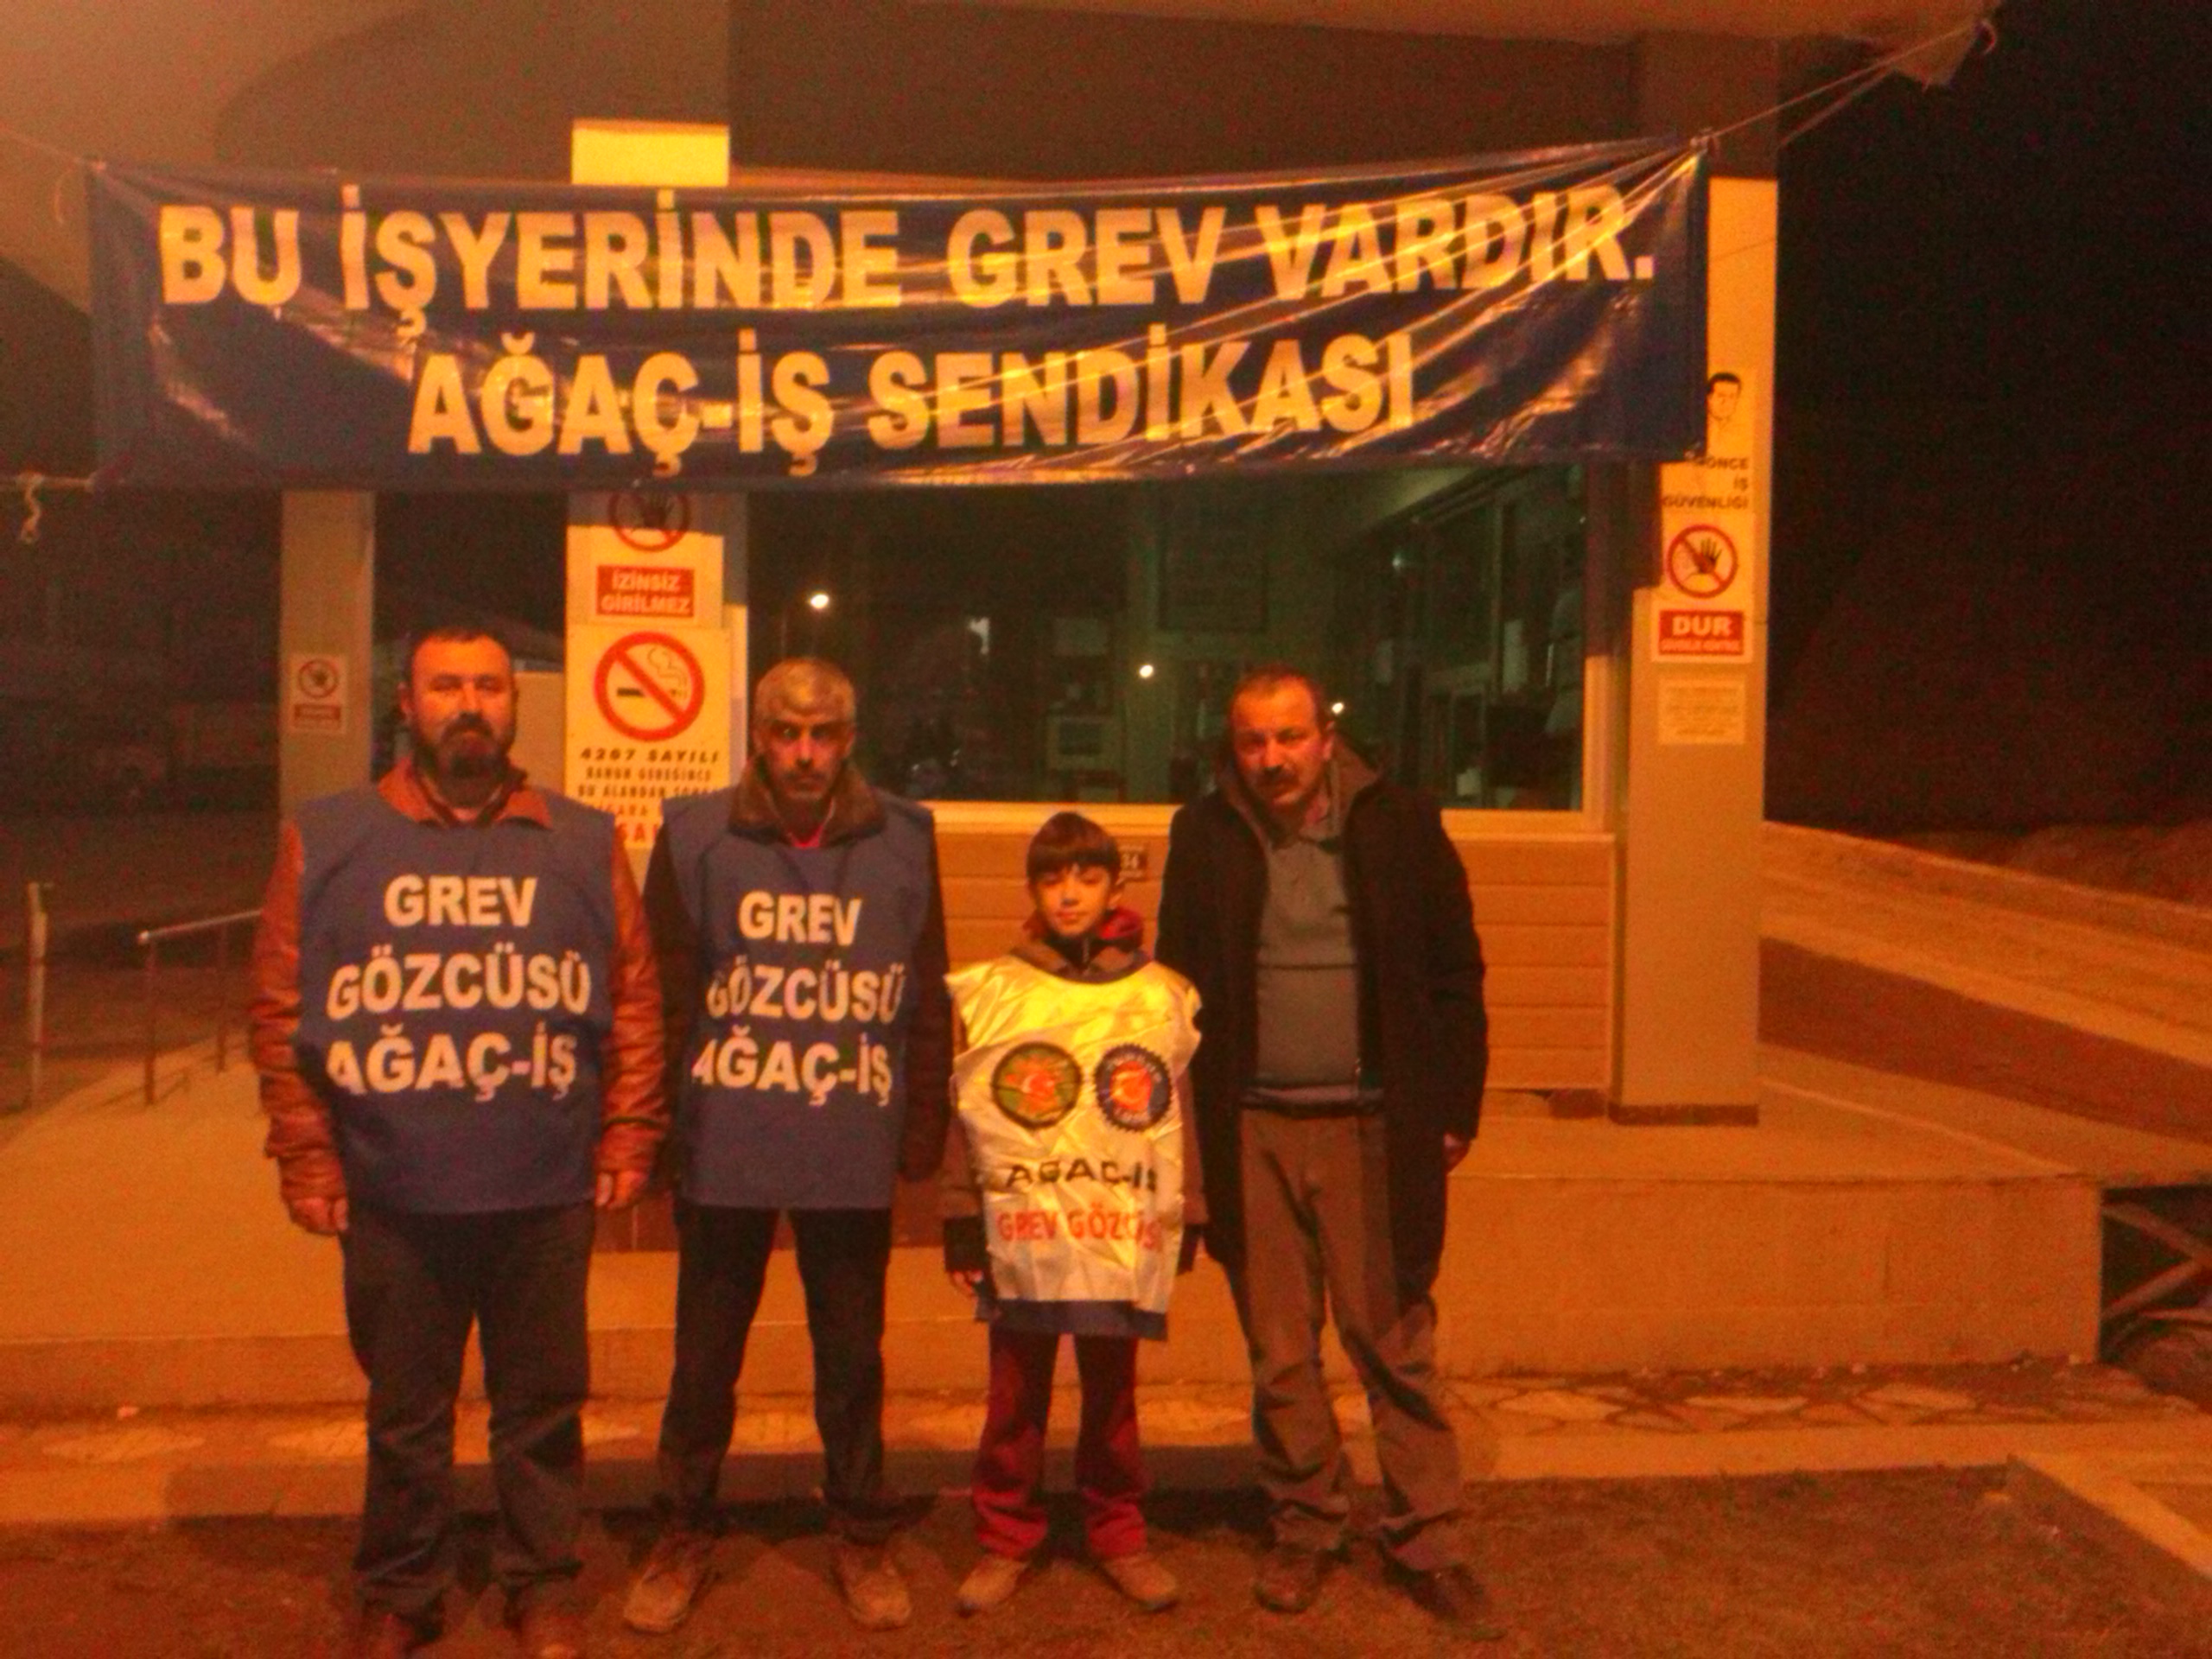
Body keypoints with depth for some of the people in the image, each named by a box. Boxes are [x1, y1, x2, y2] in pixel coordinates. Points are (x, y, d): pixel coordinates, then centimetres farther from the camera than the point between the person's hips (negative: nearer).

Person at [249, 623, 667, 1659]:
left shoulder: (583, 843, 3)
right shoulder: (326, 840, 2)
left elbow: (635, 1000, 3)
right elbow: (282, 1010, 0)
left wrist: (627, 1137, -1)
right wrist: (307, 1159, -3)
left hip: (548, 1194, 0)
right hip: (392, 1195, 0)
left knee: (543, 1403, 13)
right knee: (405, 1412, 15)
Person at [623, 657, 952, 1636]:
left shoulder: (902, 842, 0)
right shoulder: (694, 837, -3)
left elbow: (927, 1003, 4)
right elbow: (662, 995, -1)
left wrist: (924, 1129, 3)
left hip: (854, 1155, 1)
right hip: (722, 1150, 0)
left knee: (852, 1358, 15)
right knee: (704, 1357, 14)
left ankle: (861, 1537, 33)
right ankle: (683, 1537, 33)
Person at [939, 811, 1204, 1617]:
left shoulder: (1161, 996, 3)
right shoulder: (990, 994, 1)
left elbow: (1182, 1115, 7)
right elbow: (963, 1116, 2)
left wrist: (1187, 1219, 8)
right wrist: (962, 1222, 1)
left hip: (1123, 1240, 1)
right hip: (1019, 1236, 0)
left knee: (1112, 1393, 13)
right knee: (1015, 1397, 11)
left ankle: (1118, 1536, 29)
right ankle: (1005, 1539, 27)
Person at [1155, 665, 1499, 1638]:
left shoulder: (1399, 826, 0)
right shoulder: (1205, 836, 3)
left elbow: (1455, 977, 4)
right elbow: (1179, 980, 7)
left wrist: (1455, 1111, 1)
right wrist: (1198, 1124, 3)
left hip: (1373, 1127, -1)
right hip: (1253, 1130, 2)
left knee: (1395, 1346, 5)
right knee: (1279, 1353, 11)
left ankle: (1428, 1547, 19)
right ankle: (1302, 1531, 28)